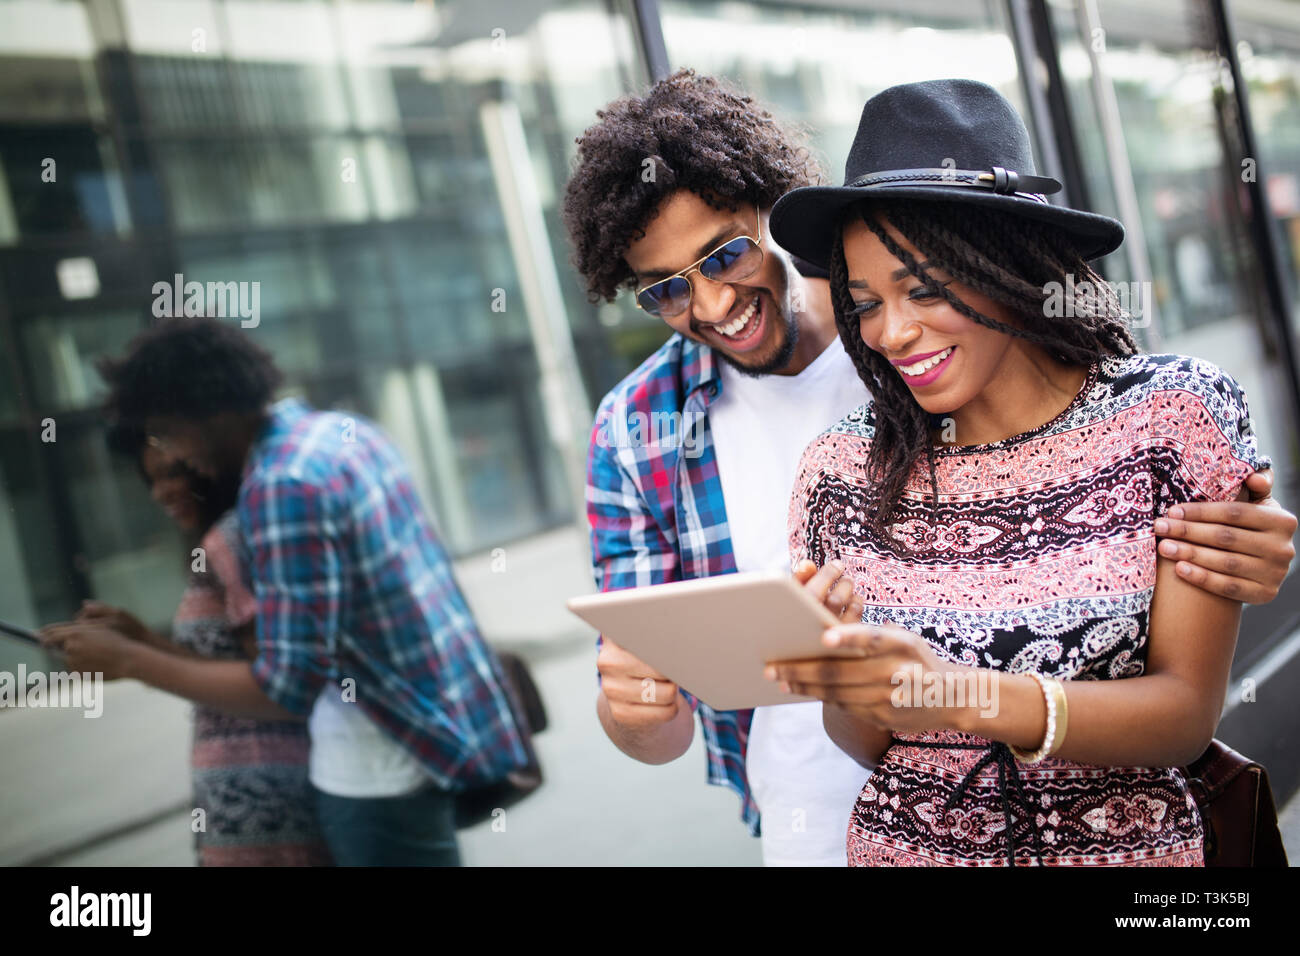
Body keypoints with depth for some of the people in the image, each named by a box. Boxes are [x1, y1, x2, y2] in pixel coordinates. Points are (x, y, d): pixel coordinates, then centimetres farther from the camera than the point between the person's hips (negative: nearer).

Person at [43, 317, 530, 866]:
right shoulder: (342, 428, 6)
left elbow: (287, 690, -23)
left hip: (383, 764, -9)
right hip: (440, 726, 9)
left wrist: (130, 661, -15)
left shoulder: (281, 487, -22)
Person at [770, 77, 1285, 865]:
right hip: (903, 845, 2)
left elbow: (1188, 712, -9)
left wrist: (963, 694, -23)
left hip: (1127, 846, -1)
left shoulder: (1176, 416, -6)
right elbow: (868, 744, 3)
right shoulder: (845, 471, -4)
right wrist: (845, 684, -18)